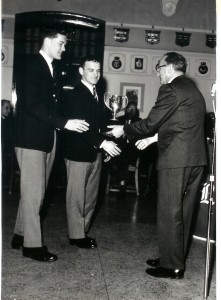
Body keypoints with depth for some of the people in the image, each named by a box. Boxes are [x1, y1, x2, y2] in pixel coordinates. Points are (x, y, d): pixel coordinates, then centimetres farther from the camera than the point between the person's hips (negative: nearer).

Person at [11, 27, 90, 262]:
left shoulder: (51, 69, 16)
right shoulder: (32, 66, -9)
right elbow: (33, 105, -20)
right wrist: (64, 123, -23)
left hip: (46, 137, 8)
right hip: (31, 137, -8)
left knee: (35, 192, 12)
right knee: (33, 192, -3)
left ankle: (21, 234, 23)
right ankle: (32, 244, 6)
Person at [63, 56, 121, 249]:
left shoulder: (96, 95, 15)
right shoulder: (77, 95, -12)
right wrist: (103, 143, -27)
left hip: (95, 152, 9)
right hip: (78, 153, -8)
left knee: (91, 196, 13)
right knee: (77, 196, 1)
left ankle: (83, 231, 25)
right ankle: (76, 235, 12)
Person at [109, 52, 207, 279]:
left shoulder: (170, 89, -10)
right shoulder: (193, 89, 18)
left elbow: (150, 123, -10)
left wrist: (123, 130, 5)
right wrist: (155, 137, 23)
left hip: (176, 160, -9)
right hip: (196, 159, 9)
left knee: (169, 213, 1)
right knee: (182, 212, 15)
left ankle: (172, 267, 10)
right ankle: (175, 259, 27)